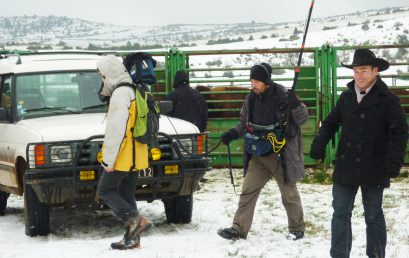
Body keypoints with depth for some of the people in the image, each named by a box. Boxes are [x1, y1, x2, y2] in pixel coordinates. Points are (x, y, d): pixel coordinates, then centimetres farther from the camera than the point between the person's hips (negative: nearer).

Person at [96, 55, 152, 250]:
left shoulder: (120, 94, -15)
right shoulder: (134, 92, 17)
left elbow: (116, 130, -22)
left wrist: (108, 159, -19)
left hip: (122, 157, -9)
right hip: (134, 158, 9)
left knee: (105, 191, -3)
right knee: (126, 195, 12)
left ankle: (136, 220, -15)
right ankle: (132, 238, 11)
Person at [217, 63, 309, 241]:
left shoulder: (283, 96, -13)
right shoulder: (251, 99, 5)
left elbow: (302, 119, -9)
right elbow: (244, 122, 19)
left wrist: (296, 105, -28)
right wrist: (233, 133, 2)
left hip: (281, 155, -5)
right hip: (258, 155, 5)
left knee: (289, 193, 7)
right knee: (248, 191, 2)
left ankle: (297, 229, 22)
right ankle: (239, 229, 4)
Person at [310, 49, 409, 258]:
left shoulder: (387, 99, -8)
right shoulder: (346, 97, 6)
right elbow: (331, 123, 16)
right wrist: (319, 144, 1)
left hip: (373, 169, -4)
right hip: (345, 168, 4)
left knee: (373, 216, 8)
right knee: (340, 214, 6)